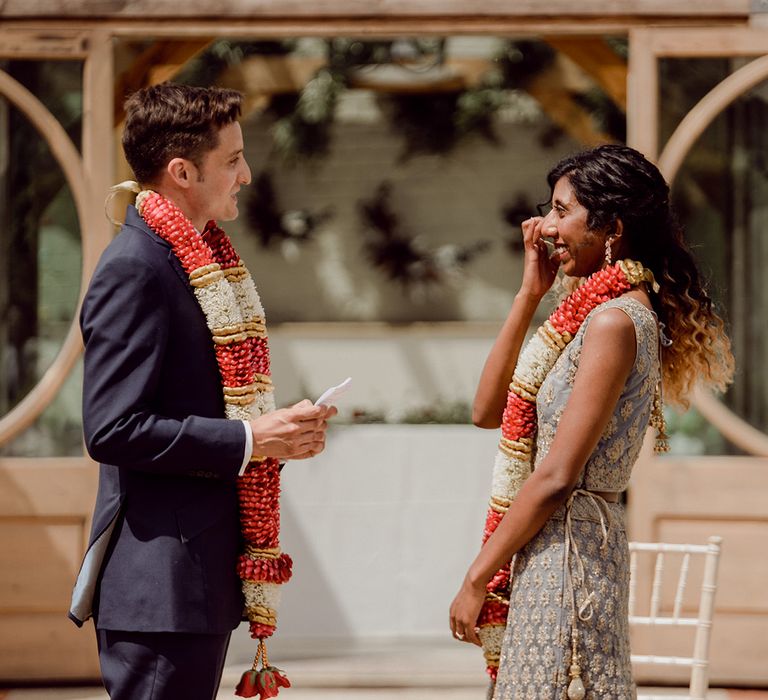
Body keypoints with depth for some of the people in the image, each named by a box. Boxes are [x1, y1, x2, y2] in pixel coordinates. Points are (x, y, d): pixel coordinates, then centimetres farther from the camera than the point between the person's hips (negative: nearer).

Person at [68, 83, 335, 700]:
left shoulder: (203, 257, 16)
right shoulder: (135, 269, -15)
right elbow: (112, 429, -21)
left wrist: (280, 429, 6)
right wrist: (249, 439, -18)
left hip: (206, 576, 10)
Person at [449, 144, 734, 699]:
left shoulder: (614, 321, -15)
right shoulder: (597, 312, 14)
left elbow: (554, 478, -19)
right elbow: (488, 411, 15)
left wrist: (477, 579, -14)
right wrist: (529, 294, 11)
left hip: (567, 545, -9)